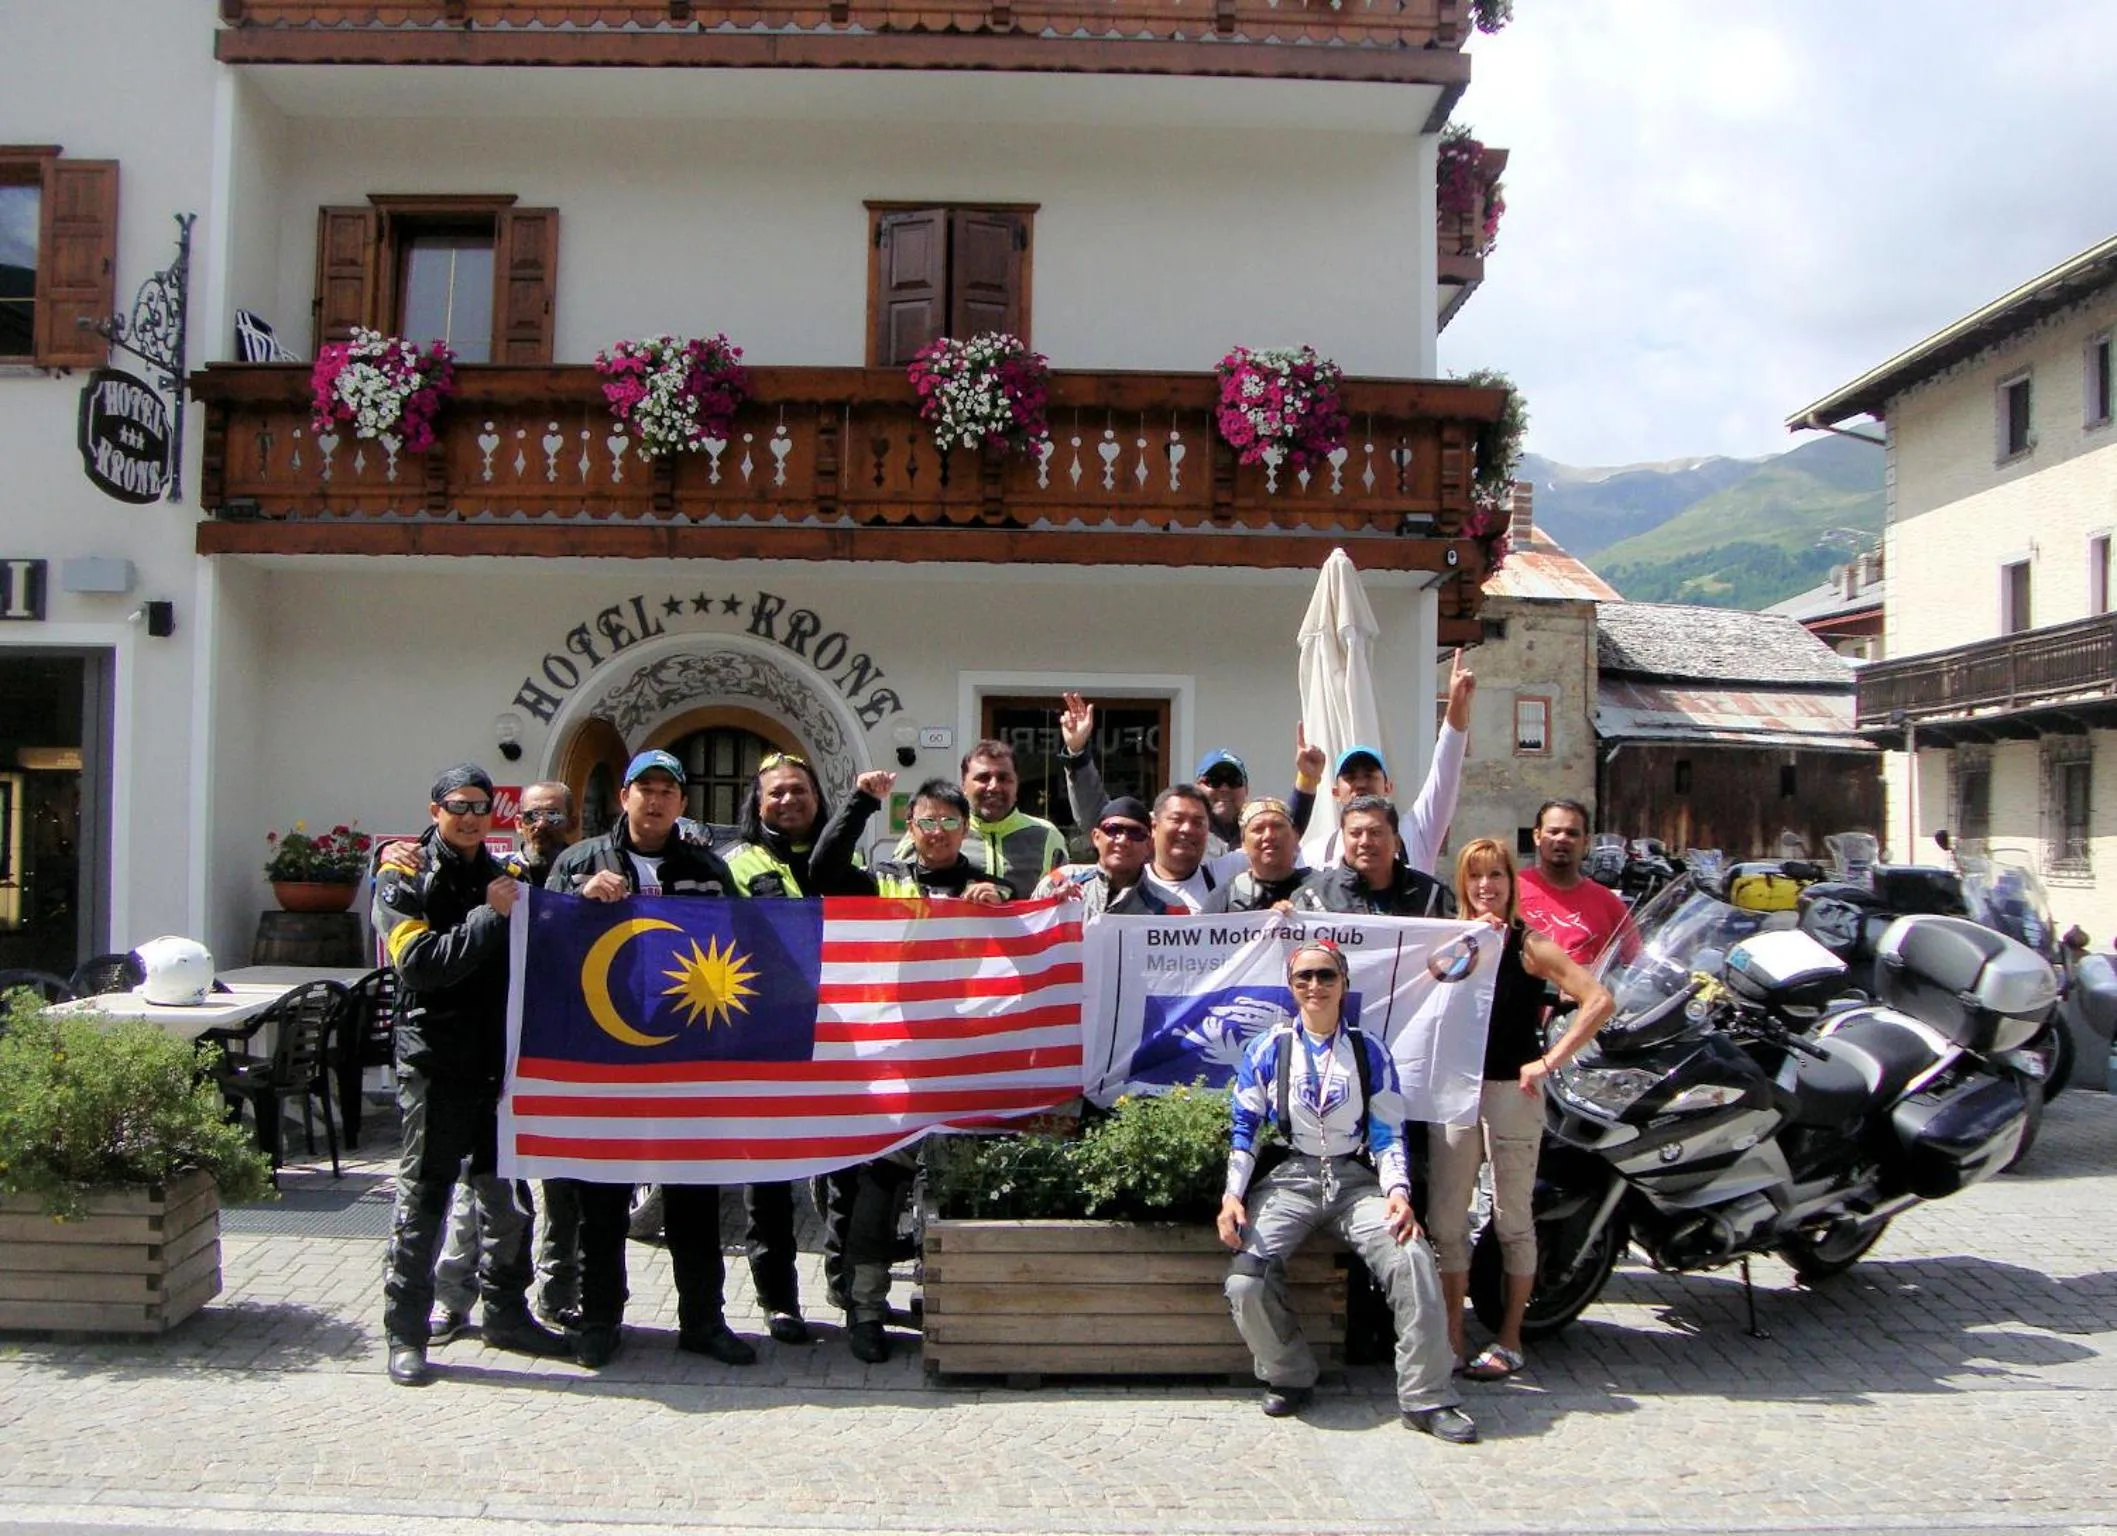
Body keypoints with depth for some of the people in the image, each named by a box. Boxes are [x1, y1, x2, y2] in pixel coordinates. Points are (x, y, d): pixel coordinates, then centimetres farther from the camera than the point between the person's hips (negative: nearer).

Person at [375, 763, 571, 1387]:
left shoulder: (502, 875, 15)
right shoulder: (405, 879, -1)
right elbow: (419, 962, -16)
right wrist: (490, 916, -18)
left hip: (500, 1060, 5)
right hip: (436, 1061, -5)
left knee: (508, 1193, 11)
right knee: (424, 1195, 0)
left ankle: (505, 1312, 25)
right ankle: (406, 1332, 9)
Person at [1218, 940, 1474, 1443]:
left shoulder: (1368, 1051, 10)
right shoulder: (1268, 1049, 9)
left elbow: (1388, 1132, 7)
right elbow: (1244, 1127, 8)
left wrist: (1397, 1190, -12)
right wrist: (1232, 1196, -6)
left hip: (1356, 1179, 0)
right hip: (1289, 1178, 0)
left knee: (1413, 1261, -28)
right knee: (1245, 1282, -24)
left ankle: (1427, 1397, -13)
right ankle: (1289, 1376, 5)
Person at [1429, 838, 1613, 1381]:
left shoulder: (1529, 945, -3)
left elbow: (1599, 1001, -12)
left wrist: (1549, 1061, -14)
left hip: (1512, 1091, -4)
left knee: (1512, 1218, 5)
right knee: (1446, 1219, 4)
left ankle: (1509, 1342, 15)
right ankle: (1451, 1337, 15)